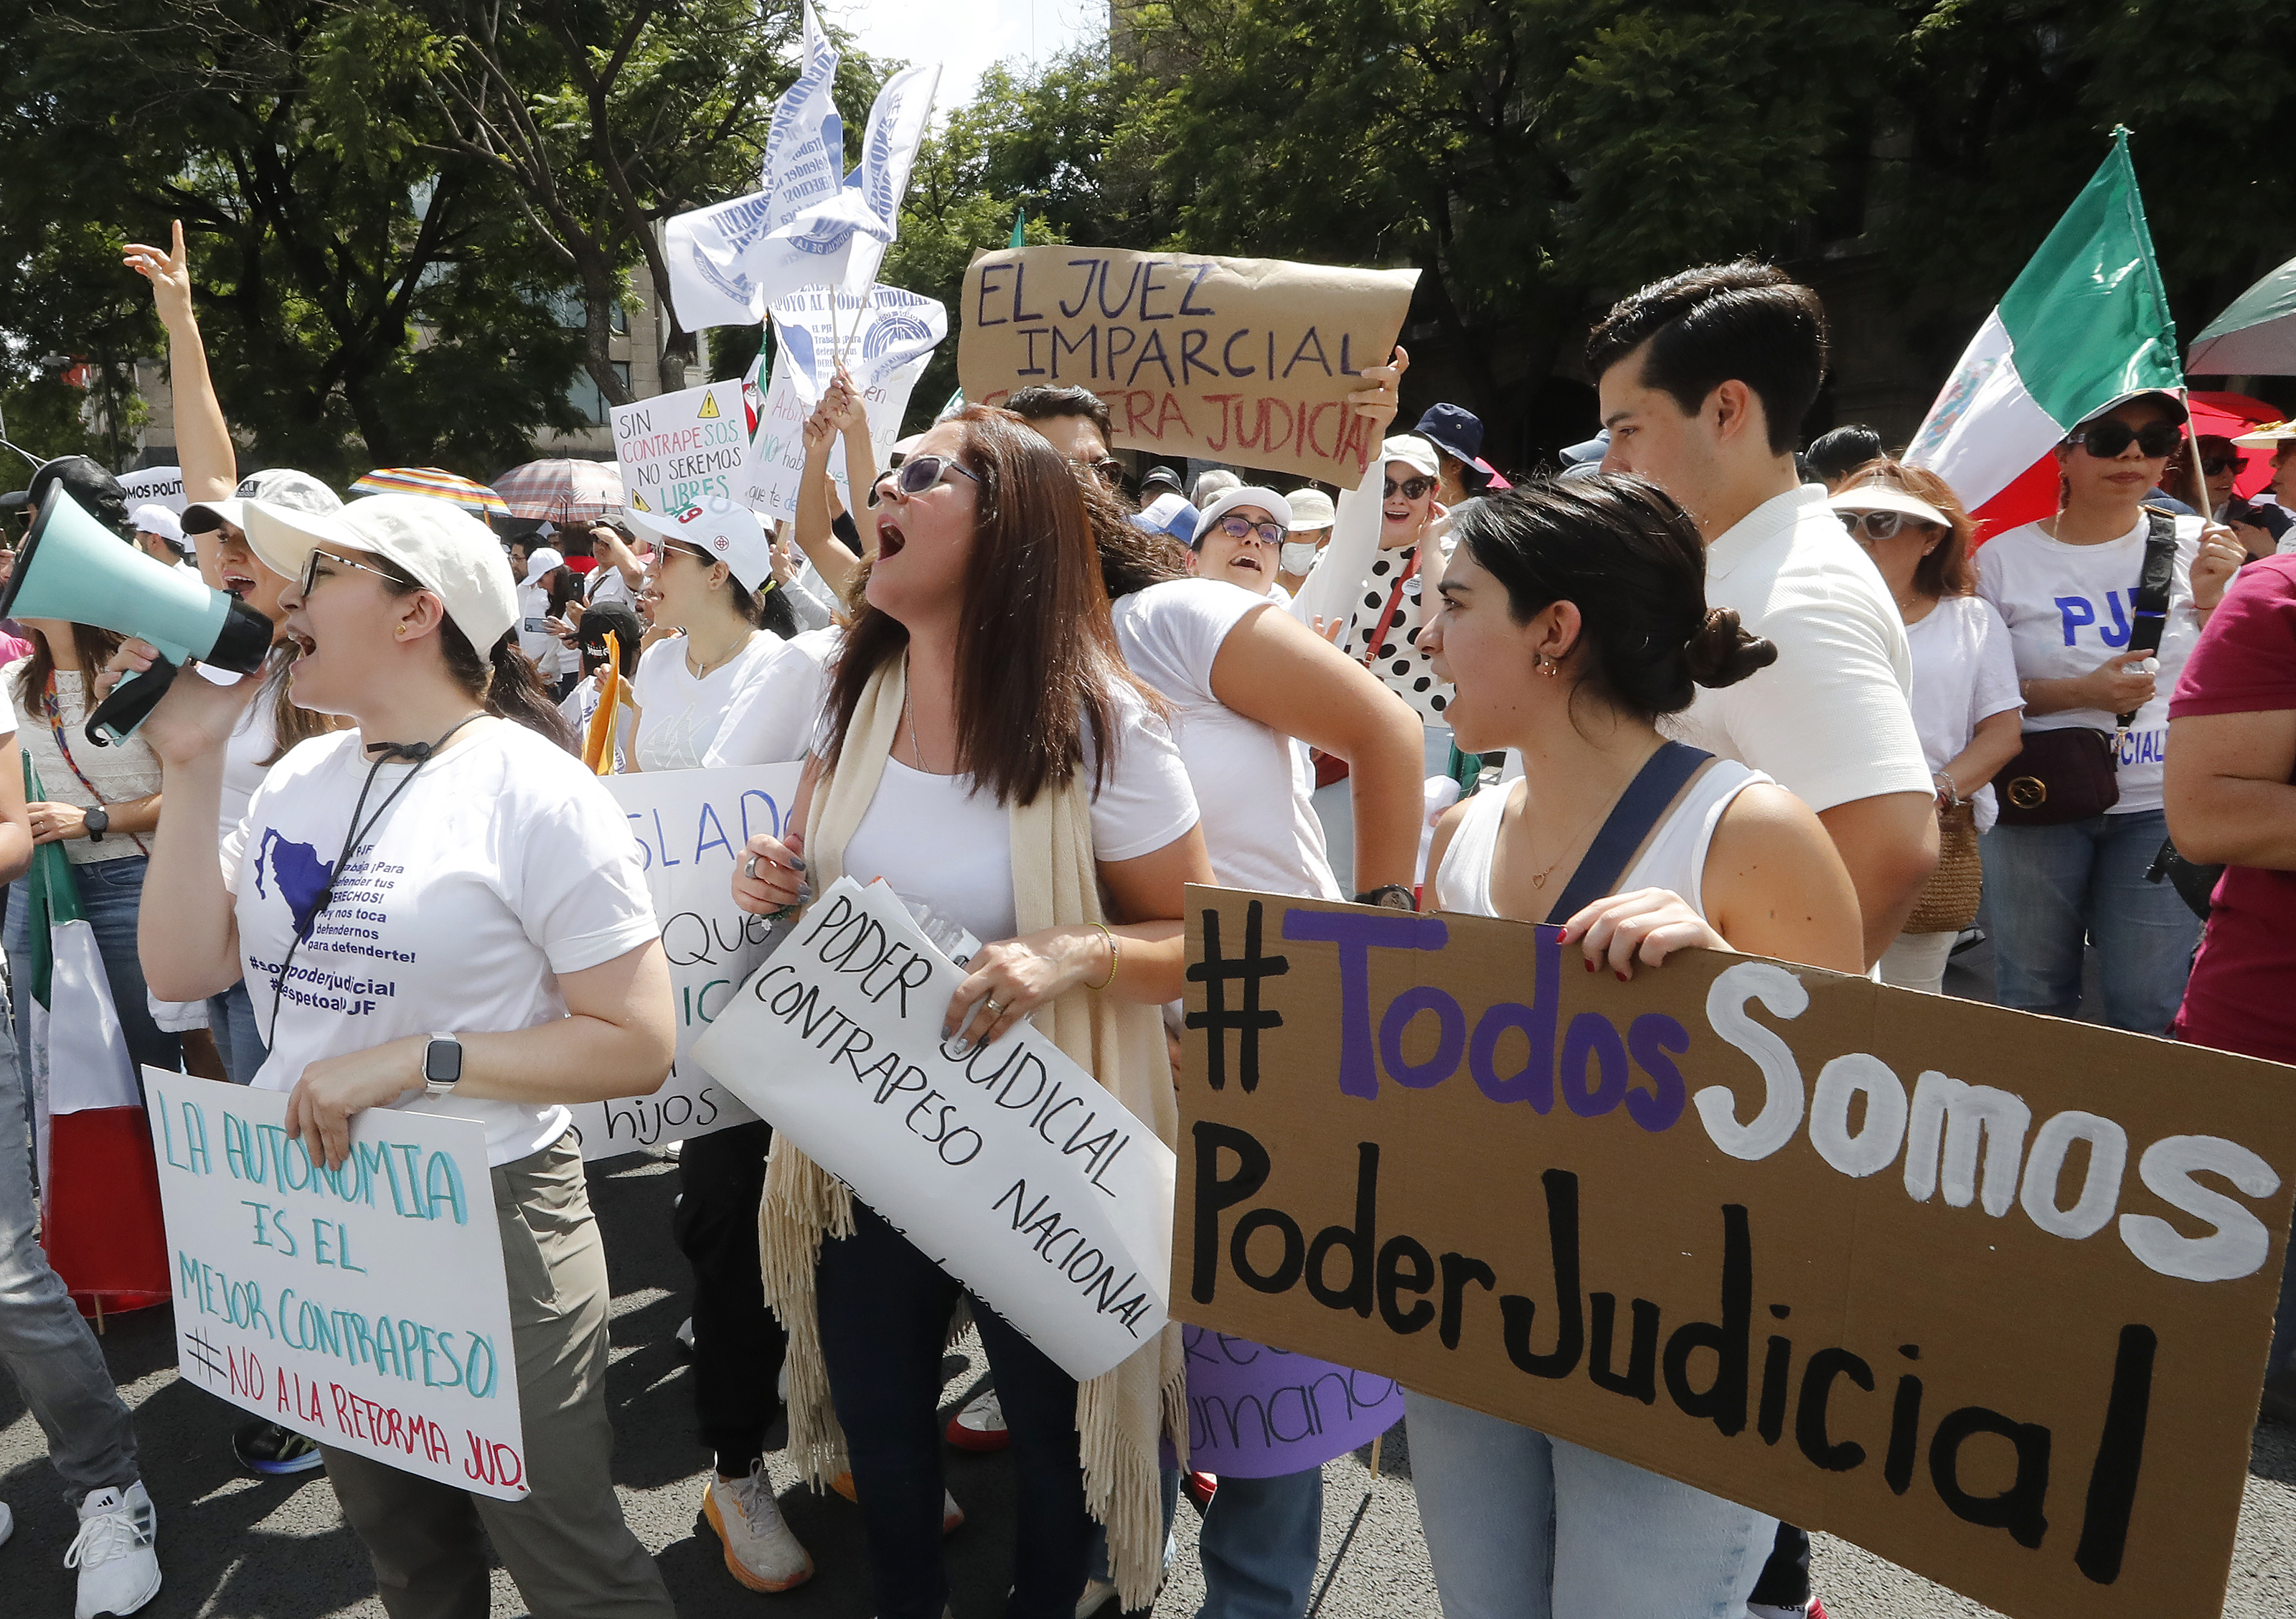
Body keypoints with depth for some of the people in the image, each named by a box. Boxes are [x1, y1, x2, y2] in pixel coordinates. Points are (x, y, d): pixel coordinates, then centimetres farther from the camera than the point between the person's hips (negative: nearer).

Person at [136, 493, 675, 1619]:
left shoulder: (534, 794, -16)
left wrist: (414, 1060, -24)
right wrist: (191, 766, -4)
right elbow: (184, 968, 1)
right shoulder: (301, 779, 5)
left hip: (490, 1220, -6)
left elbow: (640, 1046, -18)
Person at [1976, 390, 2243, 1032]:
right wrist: (2082, 693, -13)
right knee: (2032, 1000, 9)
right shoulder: (2005, 557, -1)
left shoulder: (2193, 546, 4)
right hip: (2039, 806, -1)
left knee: (2148, 1009, 3)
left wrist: (2210, 600, -8)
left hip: (2160, 807, 1)